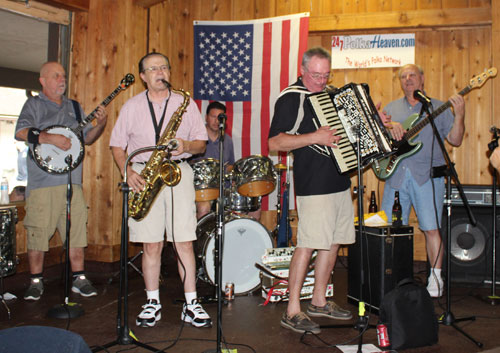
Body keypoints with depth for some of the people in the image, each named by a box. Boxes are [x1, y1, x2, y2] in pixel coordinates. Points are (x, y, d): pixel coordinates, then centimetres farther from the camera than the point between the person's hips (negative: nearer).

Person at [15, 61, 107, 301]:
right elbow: (20, 132, -9)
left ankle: (79, 278, 14)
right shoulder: (34, 104, 6)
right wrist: (51, 138, -20)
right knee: (38, 232, -2)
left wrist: (100, 125, 2)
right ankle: (36, 281, 12)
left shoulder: (74, 107, 20)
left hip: (72, 180, 4)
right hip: (42, 181, -4)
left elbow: (87, 138, 20)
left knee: (77, 229, 4)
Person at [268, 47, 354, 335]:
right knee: (308, 244, -9)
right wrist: (314, 137, -25)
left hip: (339, 181, 9)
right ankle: (292, 311, -1)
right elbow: (274, 142, -16)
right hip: (313, 185, -8)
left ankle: (319, 301, 25)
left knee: (334, 241, 12)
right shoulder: (291, 98, -8)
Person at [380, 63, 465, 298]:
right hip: (396, 175, 3)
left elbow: (455, 140, 2)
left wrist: (459, 115, -12)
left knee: (431, 228, -4)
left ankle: (435, 278, 10)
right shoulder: (391, 108, 17)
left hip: (427, 175, -3)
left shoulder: (438, 108, 9)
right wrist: (388, 126, -12)